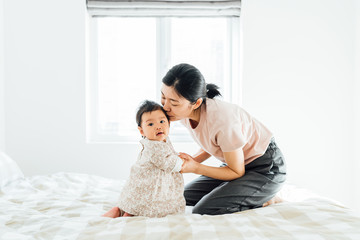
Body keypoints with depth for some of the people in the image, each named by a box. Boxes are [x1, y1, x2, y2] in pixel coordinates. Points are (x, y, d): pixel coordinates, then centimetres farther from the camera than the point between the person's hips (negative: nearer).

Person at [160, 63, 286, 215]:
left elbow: (237, 172, -20)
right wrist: (190, 161, -10)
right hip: (237, 163, 8)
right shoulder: (183, 112, -10)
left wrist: (195, 168, -26)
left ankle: (266, 200, -1)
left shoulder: (223, 120, -34)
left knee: (203, 210, -21)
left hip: (266, 169, -8)